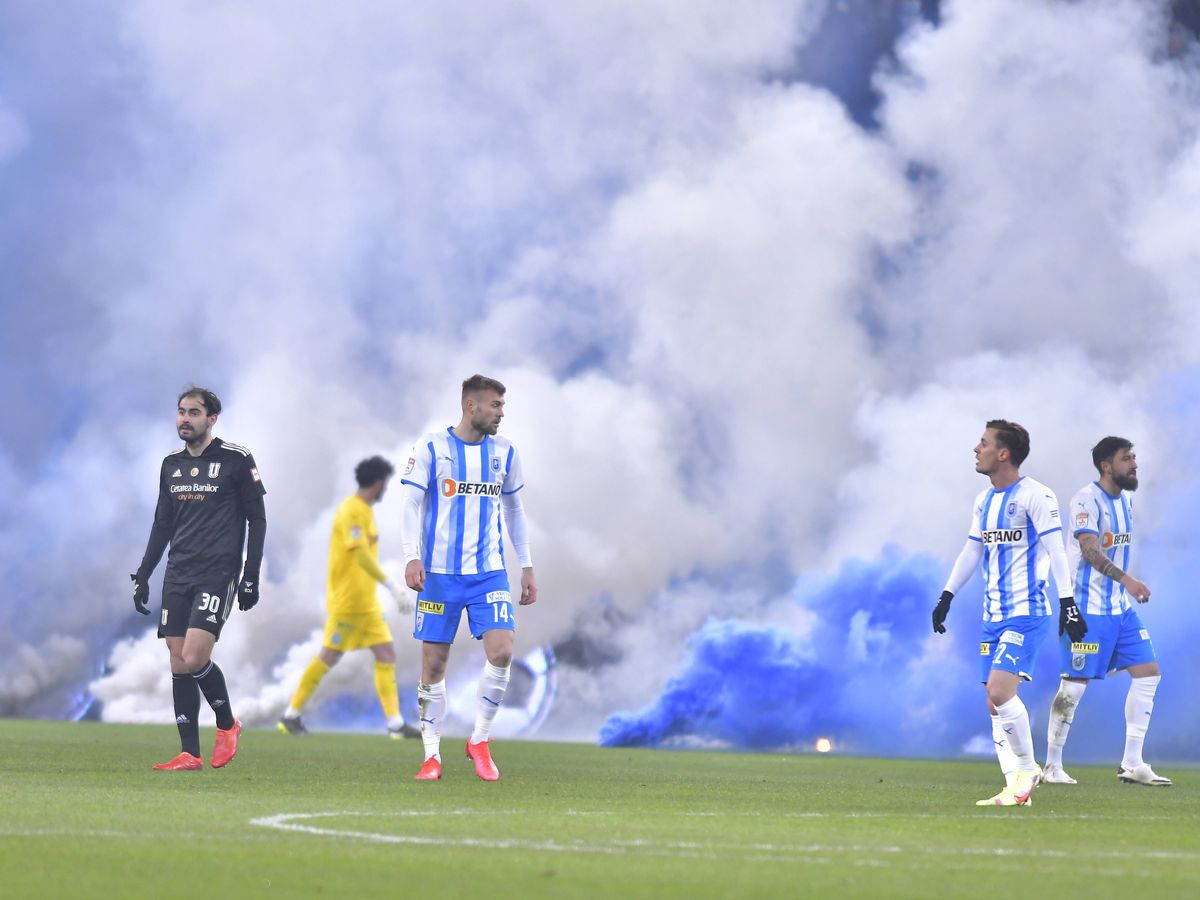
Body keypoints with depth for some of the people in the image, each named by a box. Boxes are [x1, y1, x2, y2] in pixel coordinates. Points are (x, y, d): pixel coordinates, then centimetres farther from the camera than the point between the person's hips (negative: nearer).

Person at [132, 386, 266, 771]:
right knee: (178, 662, 0)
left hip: (218, 574, -6)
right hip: (177, 576, 6)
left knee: (194, 658, -17)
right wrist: (143, 575, 16)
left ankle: (227, 725, 7)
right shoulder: (171, 464, 13)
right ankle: (189, 754, 4)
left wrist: (251, 577, -7)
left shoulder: (236, 459, -3)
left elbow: (257, 519, -1)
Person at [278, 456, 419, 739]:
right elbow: (361, 555, -26)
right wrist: (392, 586, -30)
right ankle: (291, 715, 8)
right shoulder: (352, 511, -16)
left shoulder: (363, 511, 14)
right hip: (347, 600, -9)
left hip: (366, 602, 9)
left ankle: (395, 723, -2)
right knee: (329, 657, -2)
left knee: (386, 655, 1)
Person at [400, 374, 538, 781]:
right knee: (434, 664, -1)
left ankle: (480, 741, 4)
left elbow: (514, 510, 19)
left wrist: (527, 567, 16)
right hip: (440, 574, -3)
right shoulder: (432, 447, -2)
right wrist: (412, 558, -15)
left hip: (490, 572, 3)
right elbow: (412, 503, -3)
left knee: (501, 652, -14)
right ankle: (432, 756, 9)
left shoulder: (504, 452, 10)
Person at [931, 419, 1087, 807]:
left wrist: (1067, 603, -20)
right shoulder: (984, 501, 14)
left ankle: (1027, 768, -1)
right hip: (993, 615, 8)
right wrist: (946, 596, 23)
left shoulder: (1034, 496, -11)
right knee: (996, 702, 4)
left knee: (1000, 693, -20)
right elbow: (971, 551, 24)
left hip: (1027, 614, -8)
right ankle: (1015, 787, 8)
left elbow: (1055, 550, -14)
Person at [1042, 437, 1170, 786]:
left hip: (1120, 607, 9)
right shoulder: (1086, 500, -14)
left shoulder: (1125, 499, 12)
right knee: (1075, 684, -5)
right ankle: (1052, 765, 6)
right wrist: (1125, 579, -37)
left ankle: (1132, 764, 6)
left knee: (1148, 673, 2)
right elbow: (1089, 550, -27)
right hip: (1087, 608, -9)